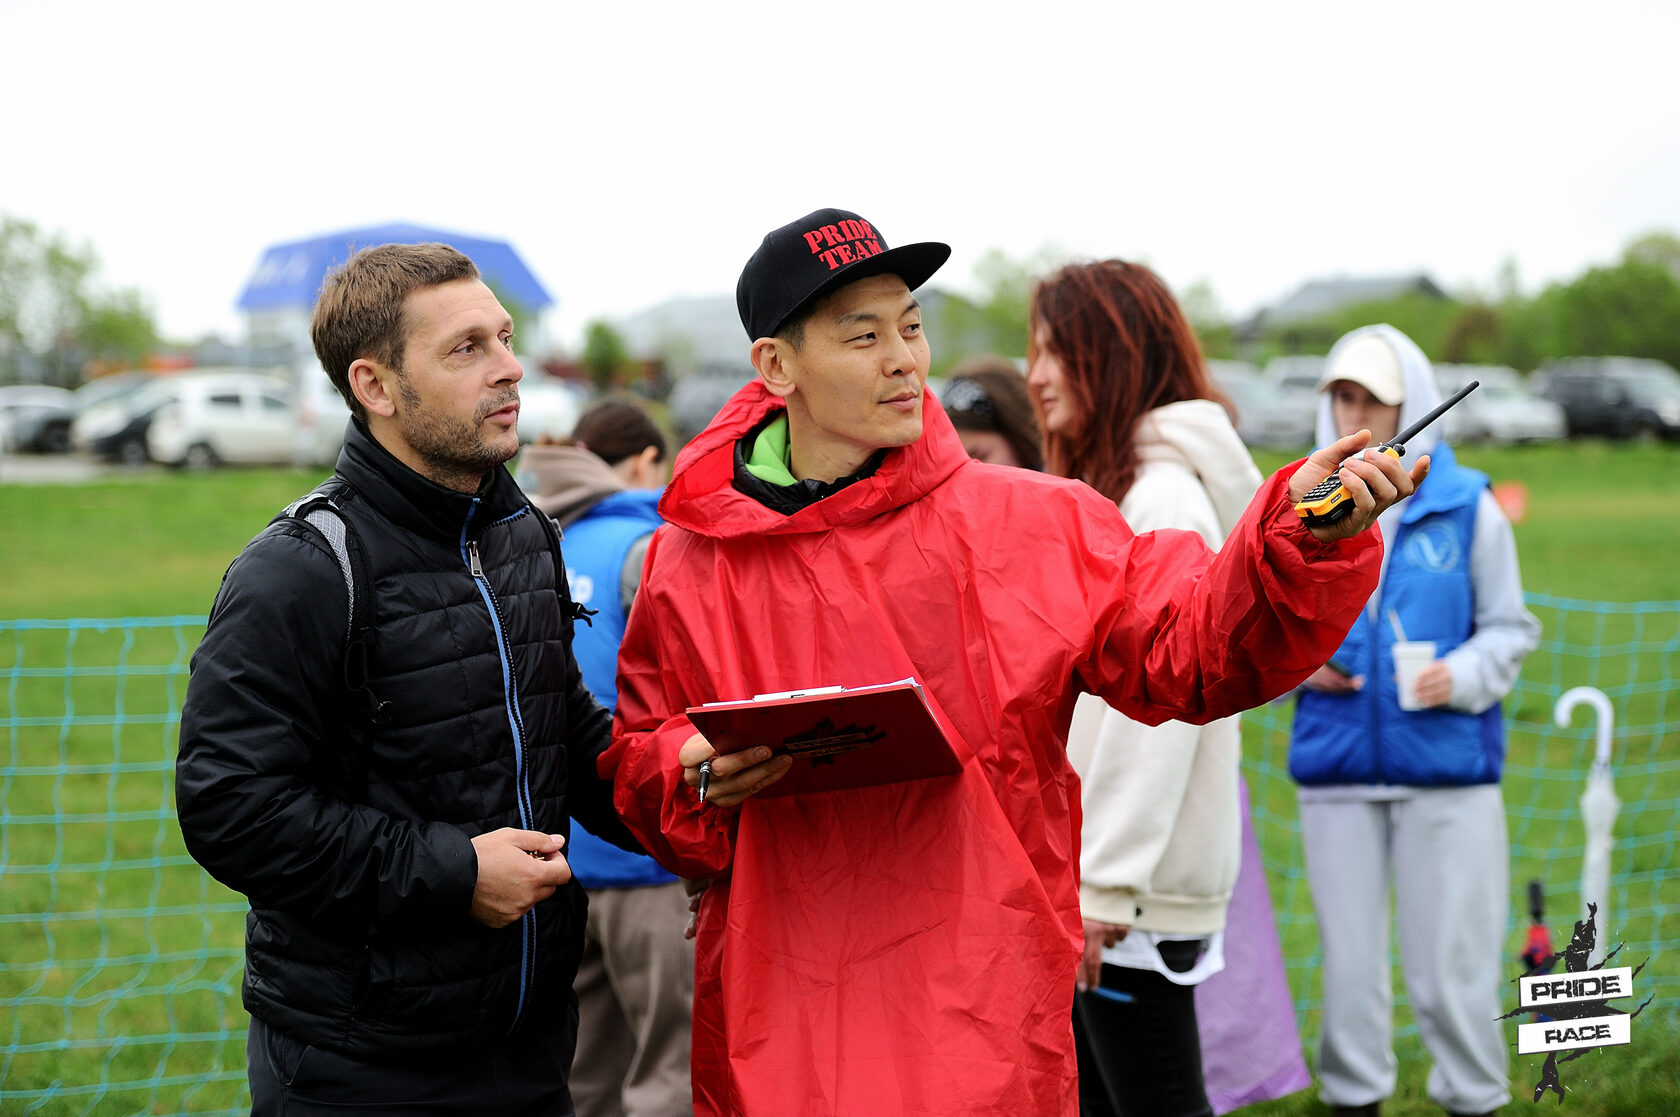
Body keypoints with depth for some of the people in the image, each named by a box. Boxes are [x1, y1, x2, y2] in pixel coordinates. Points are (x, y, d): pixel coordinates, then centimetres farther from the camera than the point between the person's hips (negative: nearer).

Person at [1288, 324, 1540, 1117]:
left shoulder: (1468, 506, 0)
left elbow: (1509, 628, 5)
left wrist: (1464, 676, -14)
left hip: (1447, 766, -2)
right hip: (1336, 766, 2)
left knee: (1453, 961, 2)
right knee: (1348, 958, 9)